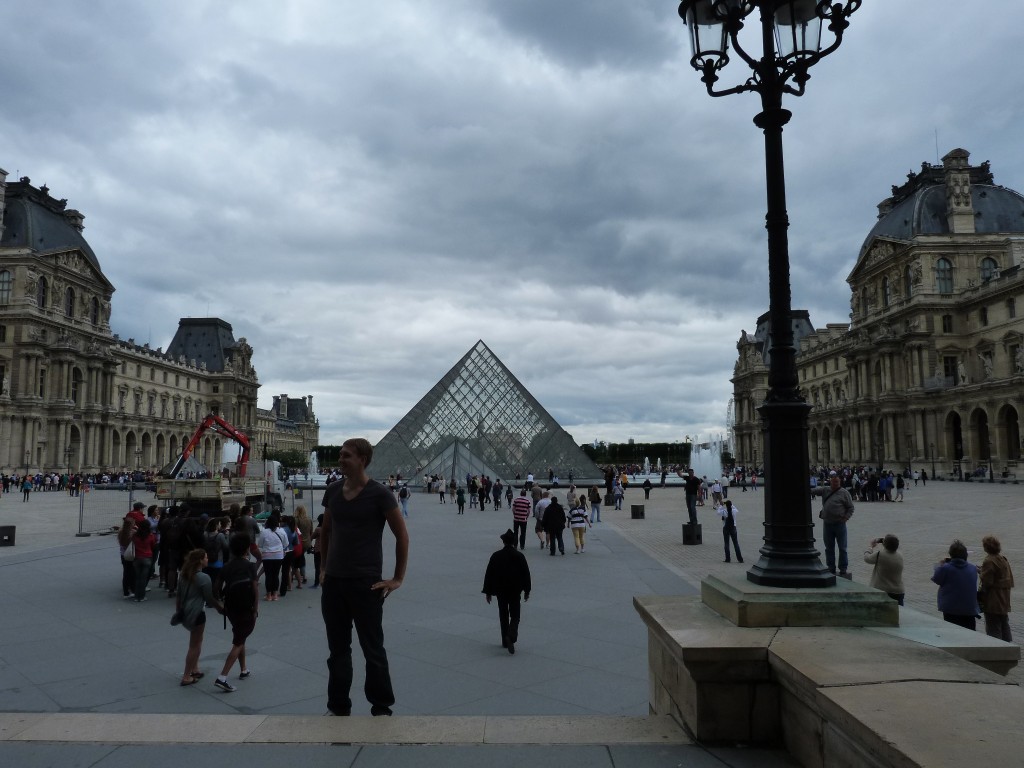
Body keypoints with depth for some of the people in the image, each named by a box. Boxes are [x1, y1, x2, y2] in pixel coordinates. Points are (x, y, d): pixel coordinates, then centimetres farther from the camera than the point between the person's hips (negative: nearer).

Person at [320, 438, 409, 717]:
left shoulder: (379, 494, -10)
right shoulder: (332, 492, 6)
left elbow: (402, 535, -6)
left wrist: (398, 578, -7)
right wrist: (325, 568, 15)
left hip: (366, 584, -5)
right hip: (333, 582, 5)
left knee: (373, 649, 4)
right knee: (337, 649, 13)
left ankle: (381, 709, 18)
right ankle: (338, 707, 26)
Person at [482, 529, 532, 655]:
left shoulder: (496, 556, -5)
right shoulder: (519, 556, -6)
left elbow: (489, 574, -2)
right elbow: (526, 574, -1)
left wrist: (488, 592, 6)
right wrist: (526, 591, 10)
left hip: (501, 590, 1)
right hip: (515, 591, -1)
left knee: (503, 616, 14)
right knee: (515, 616, 5)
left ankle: (505, 642, 19)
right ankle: (511, 637, -19)